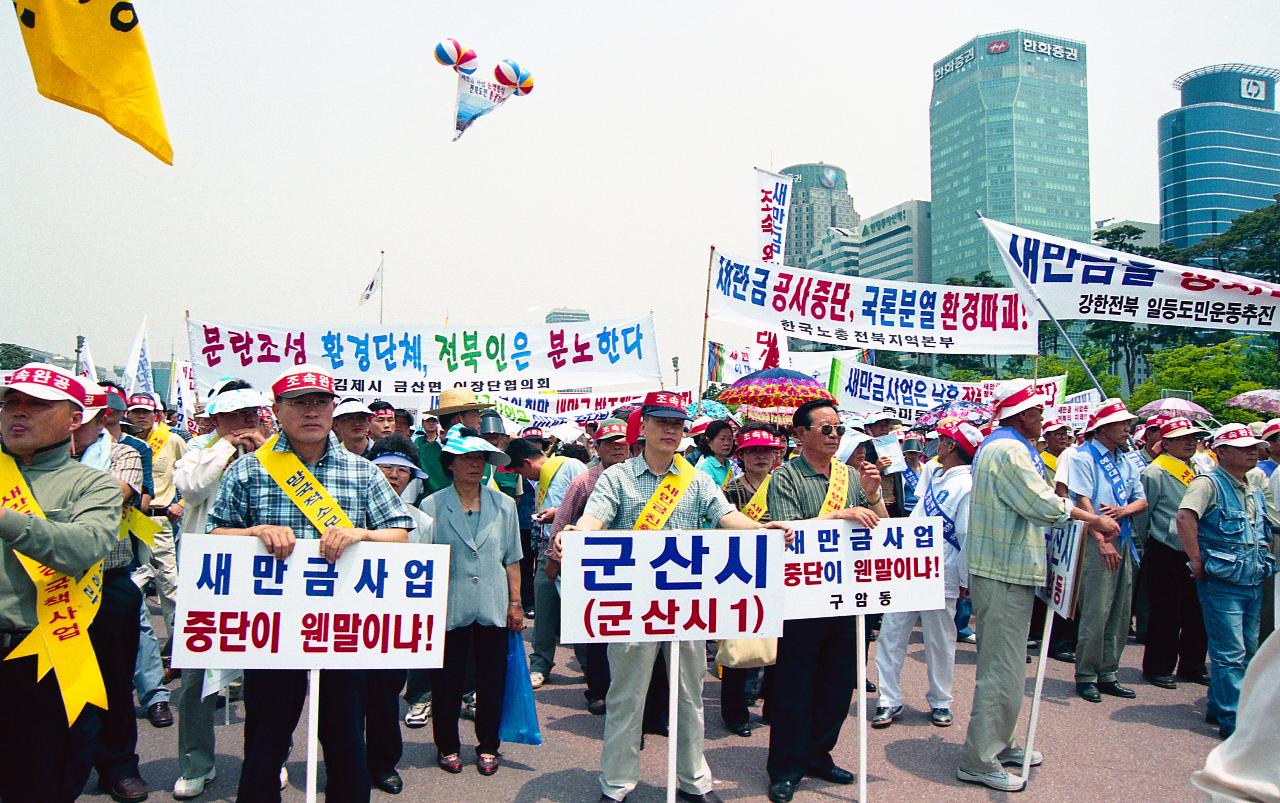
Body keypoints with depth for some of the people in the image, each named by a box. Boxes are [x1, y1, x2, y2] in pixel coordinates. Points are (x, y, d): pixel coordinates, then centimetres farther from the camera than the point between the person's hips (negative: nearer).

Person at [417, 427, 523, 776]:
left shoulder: (504, 505, 5)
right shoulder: (432, 506, -1)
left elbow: (512, 559, 9)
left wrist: (515, 603, 6)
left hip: (493, 607, 2)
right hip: (449, 608, -2)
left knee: (492, 680, 9)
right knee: (447, 682, 8)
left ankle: (488, 747, 26)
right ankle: (447, 746, 27)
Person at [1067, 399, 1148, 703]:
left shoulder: (1127, 461, 16)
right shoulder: (1084, 456, -5)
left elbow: (1142, 500, 17)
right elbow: (1082, 500, -14)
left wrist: (1124, 510, -7)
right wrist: (1103, 541, -22)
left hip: (1123, 539, 7)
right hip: (1097, 540, -7)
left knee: (1120, 613, 10)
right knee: (1095, 612, -8)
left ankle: (1107, 674, 20)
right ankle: (1086, 676, 4)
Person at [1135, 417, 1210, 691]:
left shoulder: (1199, 469, 12)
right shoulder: (1155, 472, -11)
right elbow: (1141, 511, -8)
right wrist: (1152, 540, 2)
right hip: (1166, 555, -7)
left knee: (1197, 612, 12)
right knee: (1166, 614, 0)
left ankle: (1192, 666, 26)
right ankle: (1158, 668, 13)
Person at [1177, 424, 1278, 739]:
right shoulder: (1210, 483, -11)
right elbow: (1185, 516, -28)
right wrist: (1197, 561, -26)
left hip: (1254, 582, 8)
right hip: (1222, 582, -8)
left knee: (1247, 651, 15)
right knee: (1231, 653, -6)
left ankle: (1219, 707, 28)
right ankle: (1234, 722, 0)